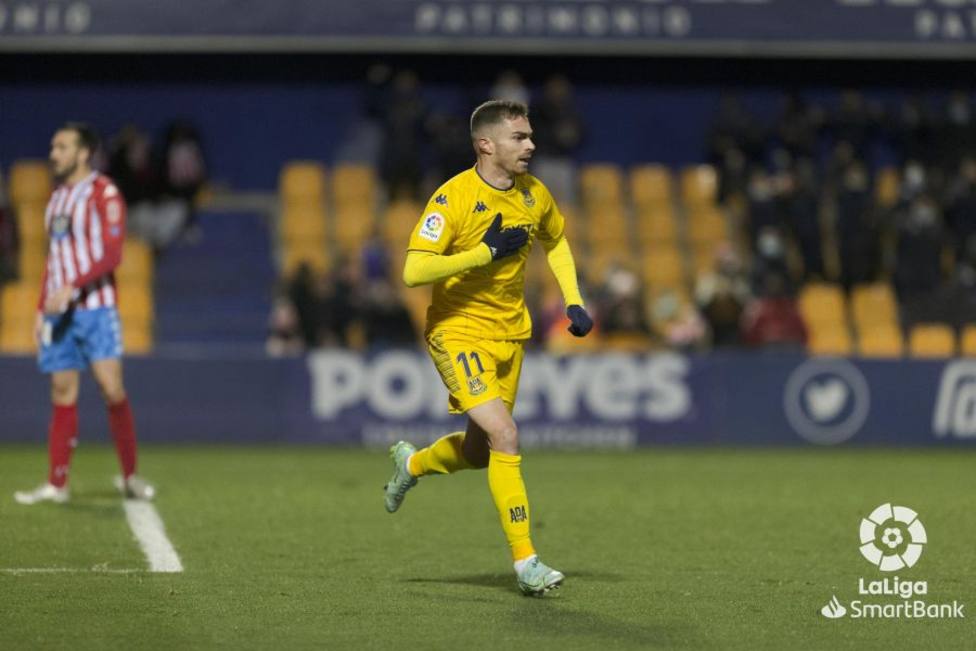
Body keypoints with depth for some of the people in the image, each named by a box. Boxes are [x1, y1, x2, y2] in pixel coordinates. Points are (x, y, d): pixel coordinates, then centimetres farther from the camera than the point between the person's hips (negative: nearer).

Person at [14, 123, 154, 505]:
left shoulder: (104, 193, -5)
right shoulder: (57, 198, 17)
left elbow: (112, 254, -14)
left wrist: (72, 287, -23)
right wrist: (42, 309, 17)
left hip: (95, 306, -6)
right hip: (59, 312, 6)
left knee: (112, 390, -11)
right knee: (63, 394, 4)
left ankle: (130, 478, -1)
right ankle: (57, 484, 4)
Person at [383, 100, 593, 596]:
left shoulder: (534, 194, 0)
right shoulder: (454, 197, -20)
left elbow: (555, 241, 22)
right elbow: (414, 271, -26)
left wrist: (574, 301, 9)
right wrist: (486, 251, -27)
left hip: (509, 332, 7)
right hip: (458, 330, -7)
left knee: (479, 453, 14)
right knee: (504, 435, -21)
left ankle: (411, 463, 47)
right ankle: (525, 561, -16)